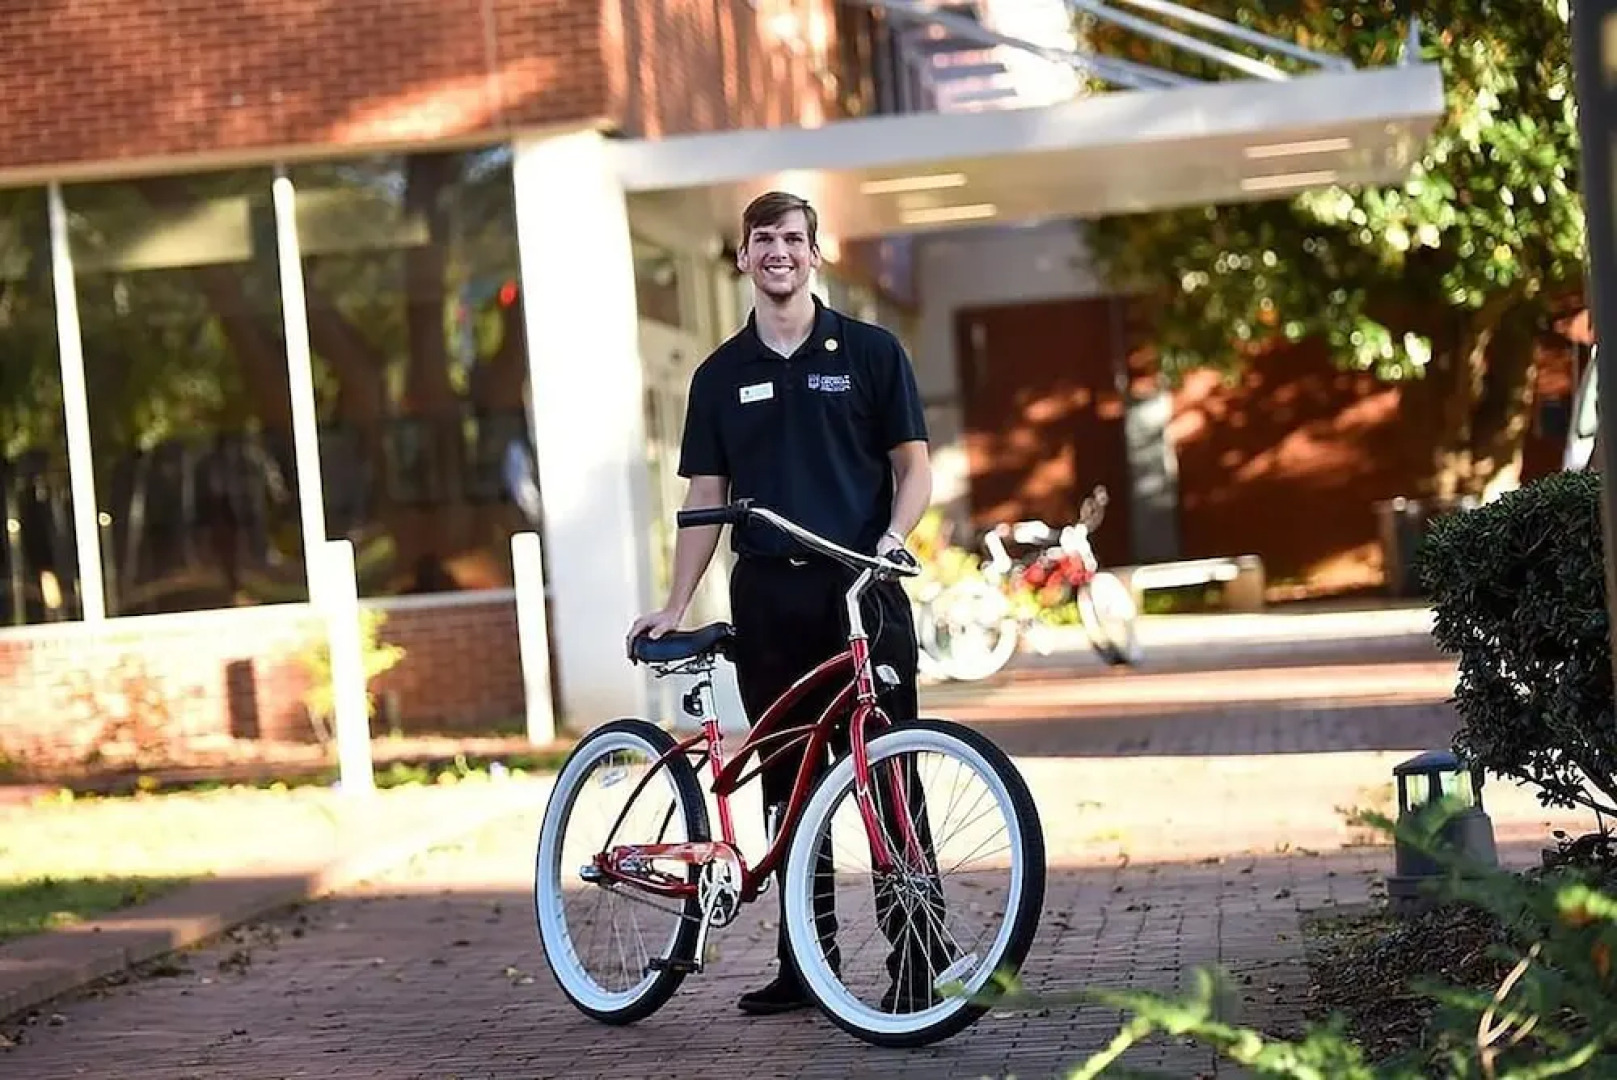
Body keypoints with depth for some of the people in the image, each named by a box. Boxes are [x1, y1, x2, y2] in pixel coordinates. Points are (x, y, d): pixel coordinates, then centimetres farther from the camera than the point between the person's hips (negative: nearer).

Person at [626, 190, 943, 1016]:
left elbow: (913, 463, 3)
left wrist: (892, 537, -15)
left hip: (860, 586, -3)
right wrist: (676, 605, 7)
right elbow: (706, 496, 12)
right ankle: (807, 962, 15)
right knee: (788, 784, 7)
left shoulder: (869, 351, 3)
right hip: (767, 592, 3)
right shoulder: (721, 375, 11)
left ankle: (915, 966, -2)